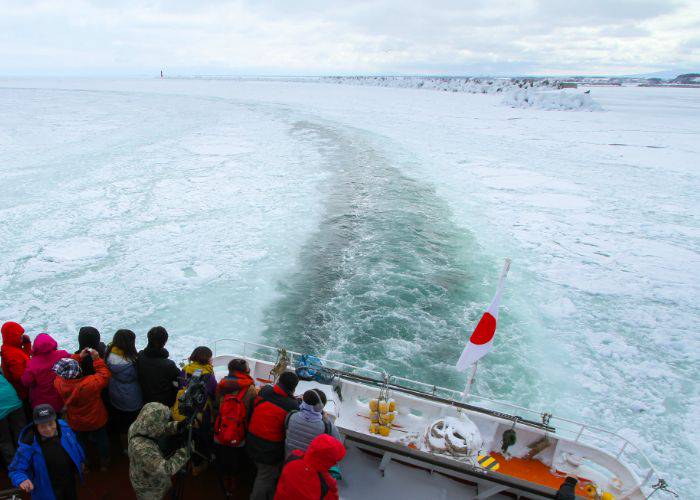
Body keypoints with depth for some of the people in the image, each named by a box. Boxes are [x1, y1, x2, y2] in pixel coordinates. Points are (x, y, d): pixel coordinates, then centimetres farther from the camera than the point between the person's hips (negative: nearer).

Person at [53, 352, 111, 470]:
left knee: (81, 443, 29)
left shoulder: (59, 383, -29)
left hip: (76, 423, 2)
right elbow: (104, 375, -21)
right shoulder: (91, 383, -40)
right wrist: (97, 359, -20)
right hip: (97, 421, -2)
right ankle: (104, 463, 44)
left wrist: (79, 357, -11)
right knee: (102, 440, 25)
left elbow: (61, 373, -7)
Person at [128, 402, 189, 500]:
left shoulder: (136, 426, -21)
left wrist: (177, 426, -22)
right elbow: (166, 469, -43)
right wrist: (186, 451, -34)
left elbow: (164, 428, -5)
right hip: (148, 487, -6)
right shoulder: (142, 448, -45)